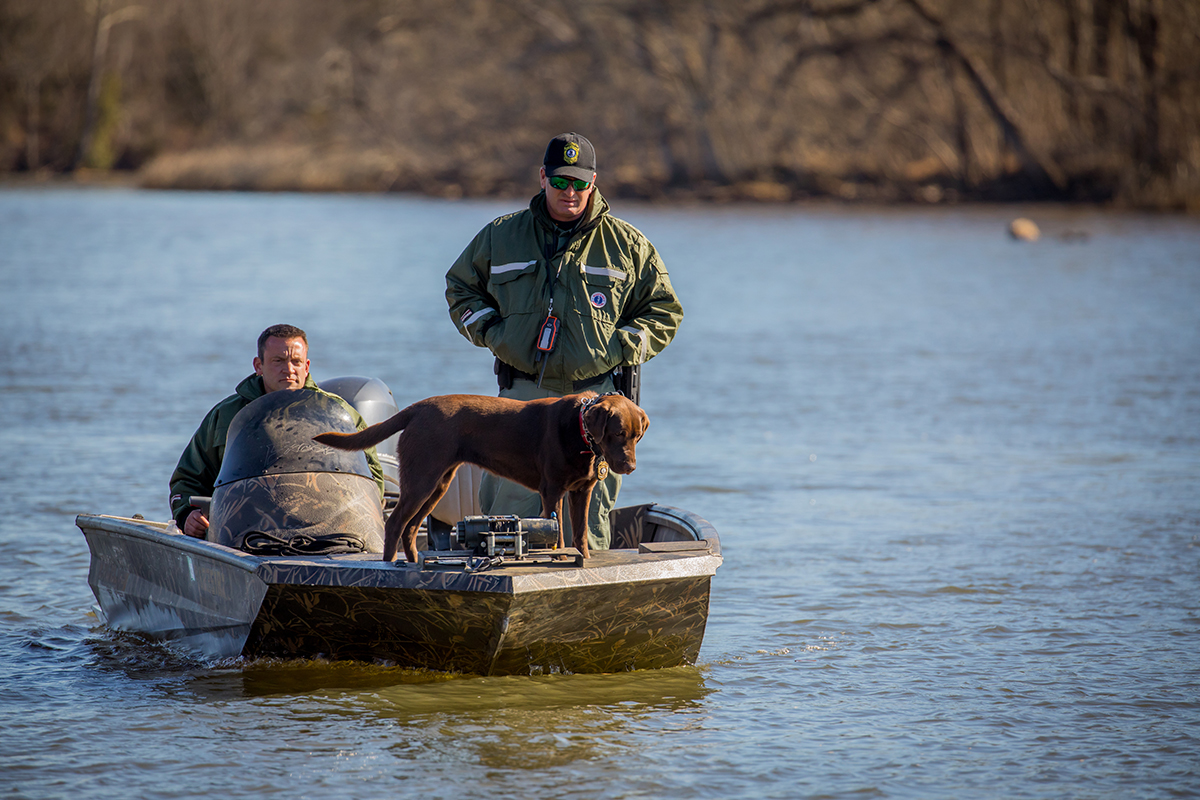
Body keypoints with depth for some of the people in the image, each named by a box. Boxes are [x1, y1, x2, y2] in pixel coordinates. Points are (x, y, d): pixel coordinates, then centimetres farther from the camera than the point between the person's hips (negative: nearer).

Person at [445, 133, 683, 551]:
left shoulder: (627, 244, 7)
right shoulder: (502, 236, 10)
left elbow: (664, 309, 13)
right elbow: (460, 288, 22)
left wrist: (623, 347, -2)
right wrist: (490, 331, 5)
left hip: (592, 395, -1)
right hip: (522, 392, 1)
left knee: (587, 528, -1)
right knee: (506, 510, -3)